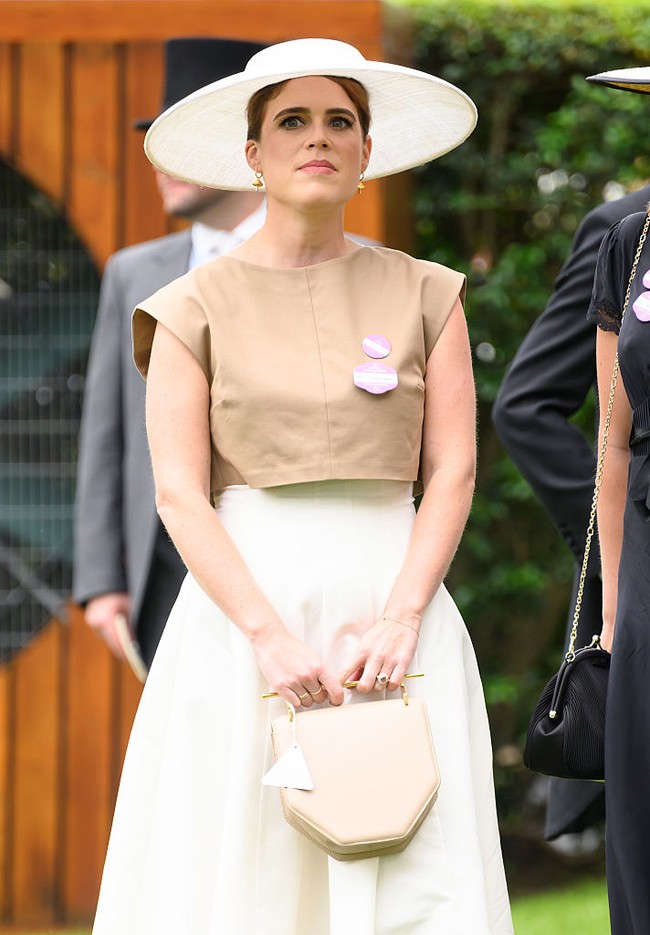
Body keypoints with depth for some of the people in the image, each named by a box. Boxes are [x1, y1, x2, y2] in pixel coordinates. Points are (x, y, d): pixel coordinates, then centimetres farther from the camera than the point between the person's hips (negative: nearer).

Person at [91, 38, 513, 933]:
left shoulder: (425, 294, 9)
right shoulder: (198, 306, 5)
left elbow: (453, 471, 4)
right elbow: (179, 493, -2)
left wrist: (399, 617, -11)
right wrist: (269, 633, -14)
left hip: (393, 598, 1)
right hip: (243, 598, -1)